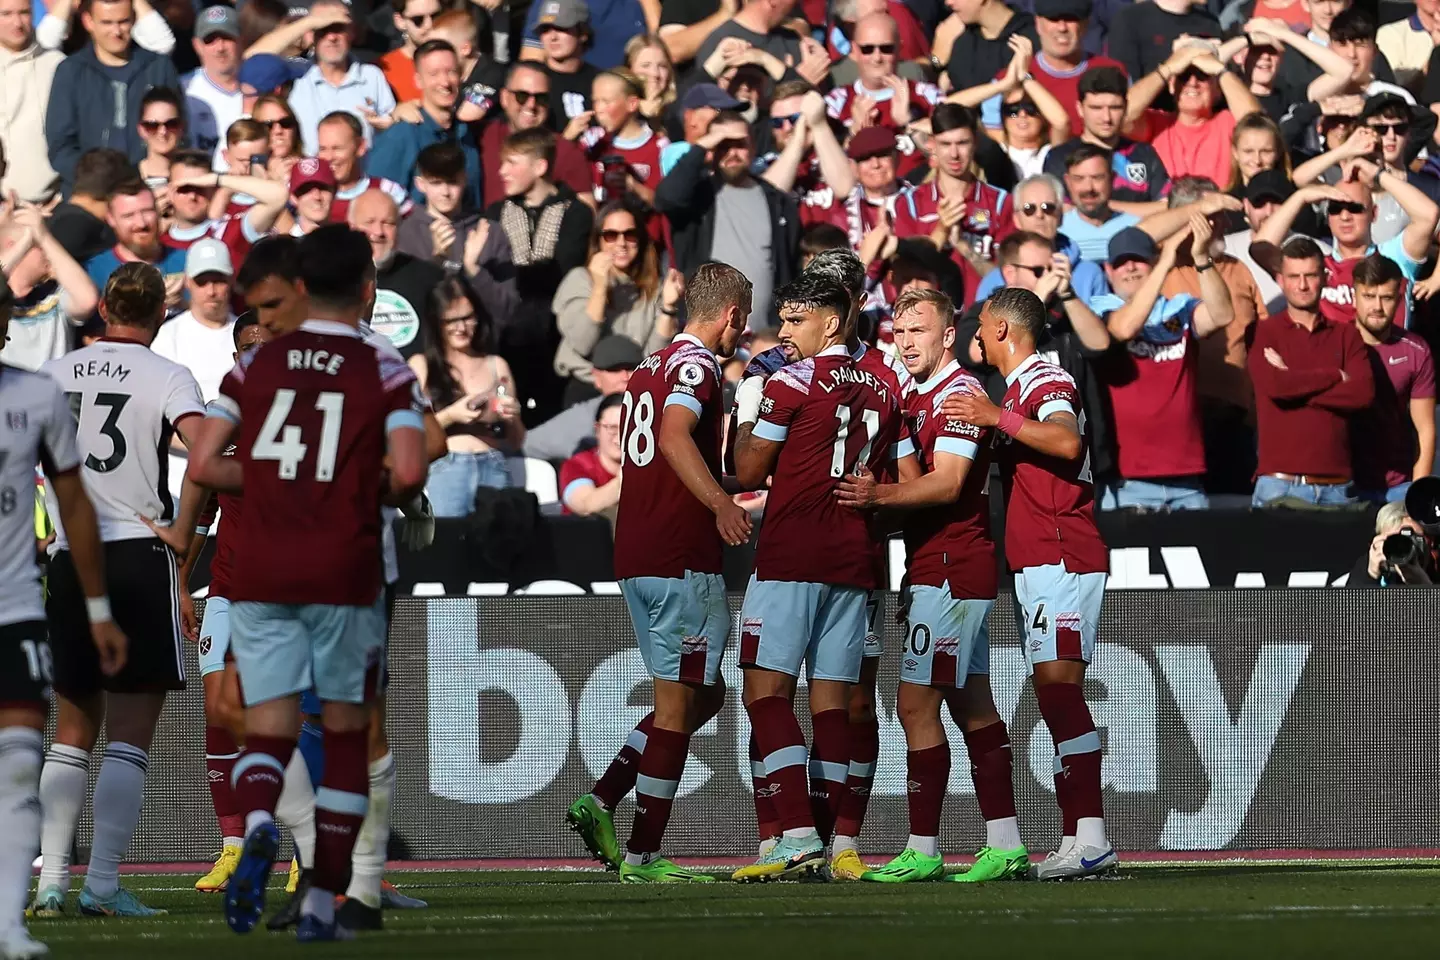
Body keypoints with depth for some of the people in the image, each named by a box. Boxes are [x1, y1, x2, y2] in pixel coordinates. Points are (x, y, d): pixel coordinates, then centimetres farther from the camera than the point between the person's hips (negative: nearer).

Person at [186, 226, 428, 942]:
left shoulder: (255, 364, 4)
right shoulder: (384, 372, -3)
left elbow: (203, 466, -1)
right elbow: (408, 472, -15)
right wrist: (377, 495, 7)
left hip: (259, 578, 2)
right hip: (344, 578, -2)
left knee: (269, 730, 4)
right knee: (345, 734, 12)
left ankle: (259, 823, -31)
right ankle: (323, 904, 11)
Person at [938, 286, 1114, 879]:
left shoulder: (1045, 383, -9)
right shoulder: (1020, 388, 24)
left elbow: (1068, 442, -30)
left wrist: (997, 418, -27)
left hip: (1060, 559, -11)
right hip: (1036, 564, 11)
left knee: (1058, 686, -18)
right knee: (1055, 696, 7)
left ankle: (1091, 840, -24)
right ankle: (1077, 844, 7)